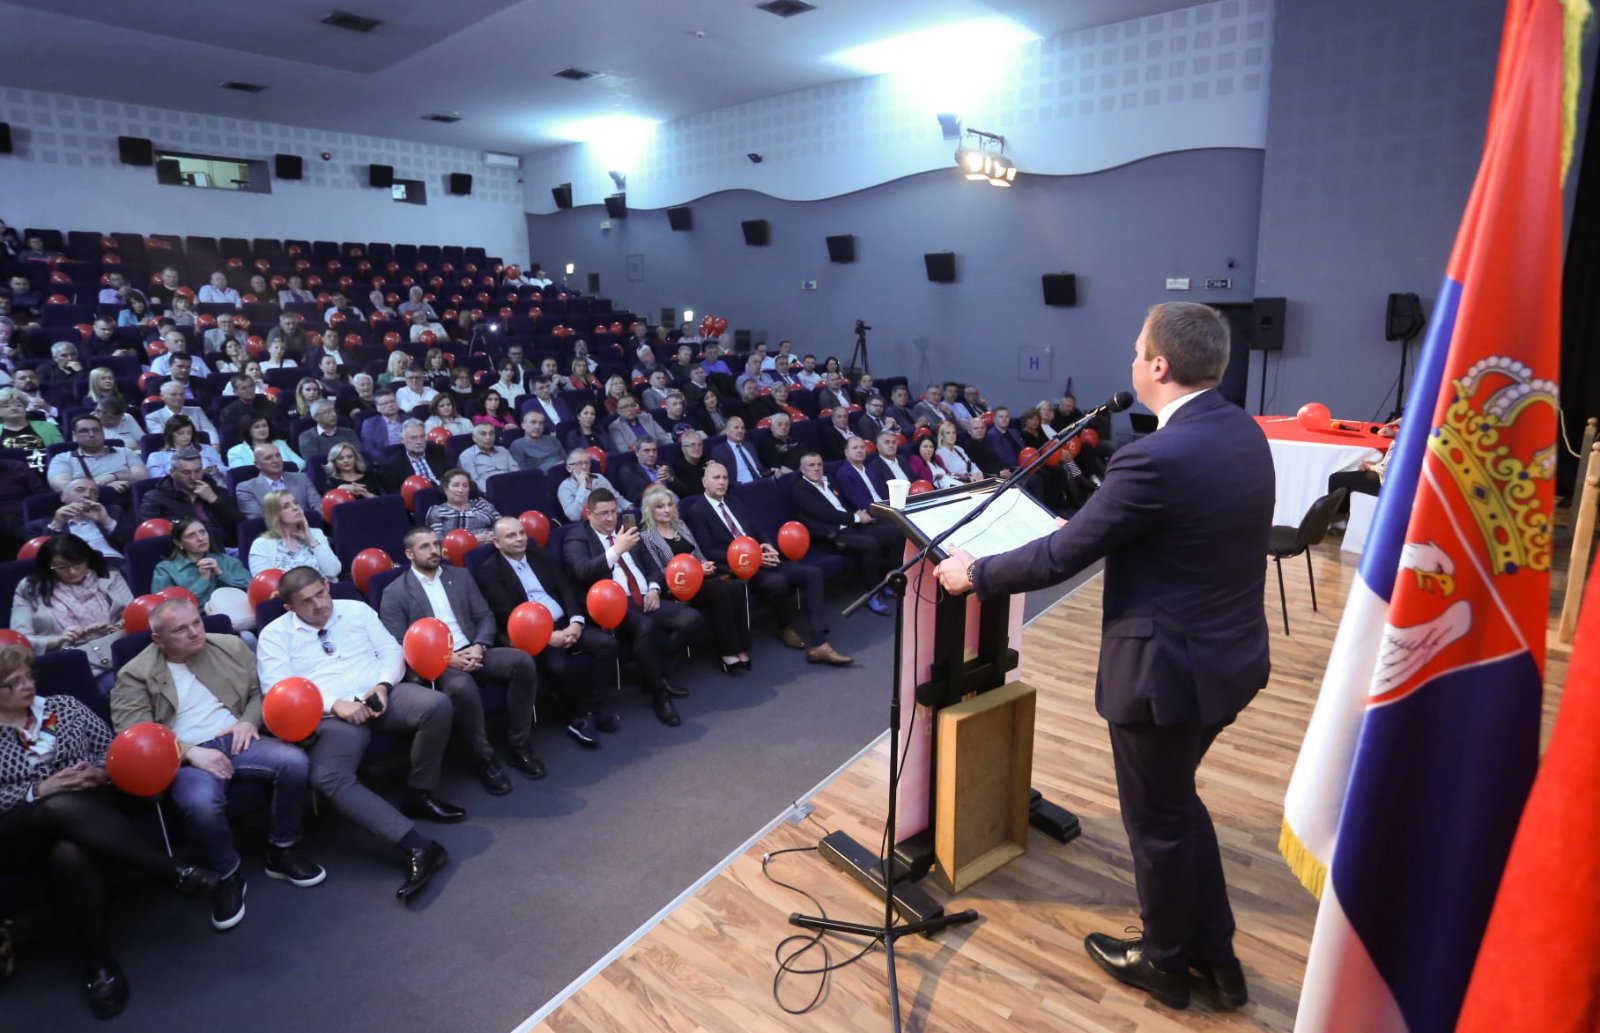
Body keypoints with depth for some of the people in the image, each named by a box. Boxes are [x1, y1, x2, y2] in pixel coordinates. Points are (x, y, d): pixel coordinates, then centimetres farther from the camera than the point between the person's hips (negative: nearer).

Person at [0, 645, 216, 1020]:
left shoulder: (64, 705, 15)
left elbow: (110, 747, 16)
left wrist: (101, 771, -6)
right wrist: (39, 791, -13)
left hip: (92, 813, 2)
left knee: (71, 855, -37)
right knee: (62, 807, -39)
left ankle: (98, 961, -23)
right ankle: (175, 873, -33)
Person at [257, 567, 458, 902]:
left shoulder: (356, 609, 15)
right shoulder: (275, 634, 7)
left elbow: (391, 649, 11)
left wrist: (383, 685, -10)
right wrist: (336, 705, -16)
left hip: (382, 694, 2)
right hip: (333, 714, -2)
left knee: (437, 704, -28)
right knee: (328, 778, -31)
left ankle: (418, 794, -6)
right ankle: (417, 846, -37)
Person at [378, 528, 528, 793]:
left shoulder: (460, 577, 16)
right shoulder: (394, 593, 2)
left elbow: (485, 617, 13)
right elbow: (398, 646, -6)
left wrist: (479, 646, -9)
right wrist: (446, 658, -17)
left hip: (472, 653, 5)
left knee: (522, 661, -23)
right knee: (462, 688, -39)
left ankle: (519, 745, -11)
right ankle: (484, 759, -17)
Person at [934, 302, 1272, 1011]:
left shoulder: (1156, 458, -27)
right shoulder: (1245, 432, 2)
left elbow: (1060, 557, -22)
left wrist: (973, 573, -8)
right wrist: (1099, 511, 22)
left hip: (1170, 667, -9)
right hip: (1230, 655, 9)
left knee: (1156, 820, 14)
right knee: (1177, 800, 26)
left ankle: (1164, 961, 38)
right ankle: (1214, 953, 41)